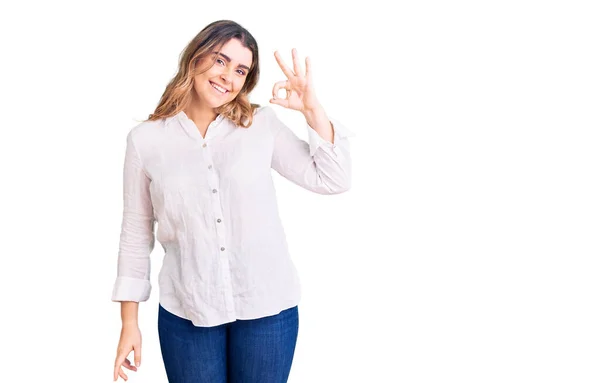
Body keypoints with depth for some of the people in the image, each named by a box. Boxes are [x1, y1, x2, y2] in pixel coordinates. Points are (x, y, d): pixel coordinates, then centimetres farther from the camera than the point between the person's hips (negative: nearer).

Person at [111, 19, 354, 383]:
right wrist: (130, 322, 5)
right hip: (186, 313, 0)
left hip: (267, 307, 1)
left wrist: (312, 108, -11)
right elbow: (136, 234, 4)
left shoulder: (262, 124, 0)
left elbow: (332, 180, -1)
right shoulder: (146, 139, -1)